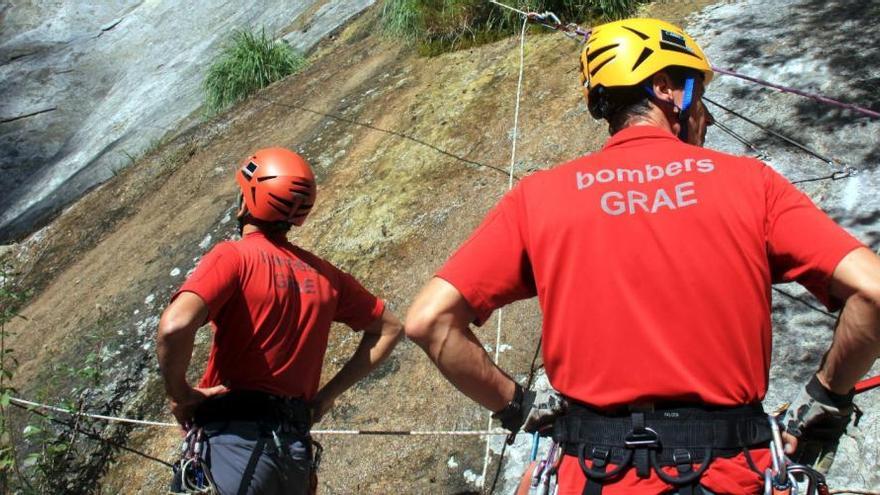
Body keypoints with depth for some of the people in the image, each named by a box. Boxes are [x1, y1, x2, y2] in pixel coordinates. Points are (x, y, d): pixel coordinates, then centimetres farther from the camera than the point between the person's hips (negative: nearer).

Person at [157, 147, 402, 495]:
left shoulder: (233, 257, -8)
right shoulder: (323, 273, 10)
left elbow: (175, 327, -24)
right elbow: (389, 328, 19)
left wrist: (179, 394, -6)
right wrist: (329, 393, 18)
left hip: (237, 433, -6)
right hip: (295, 443, 6)